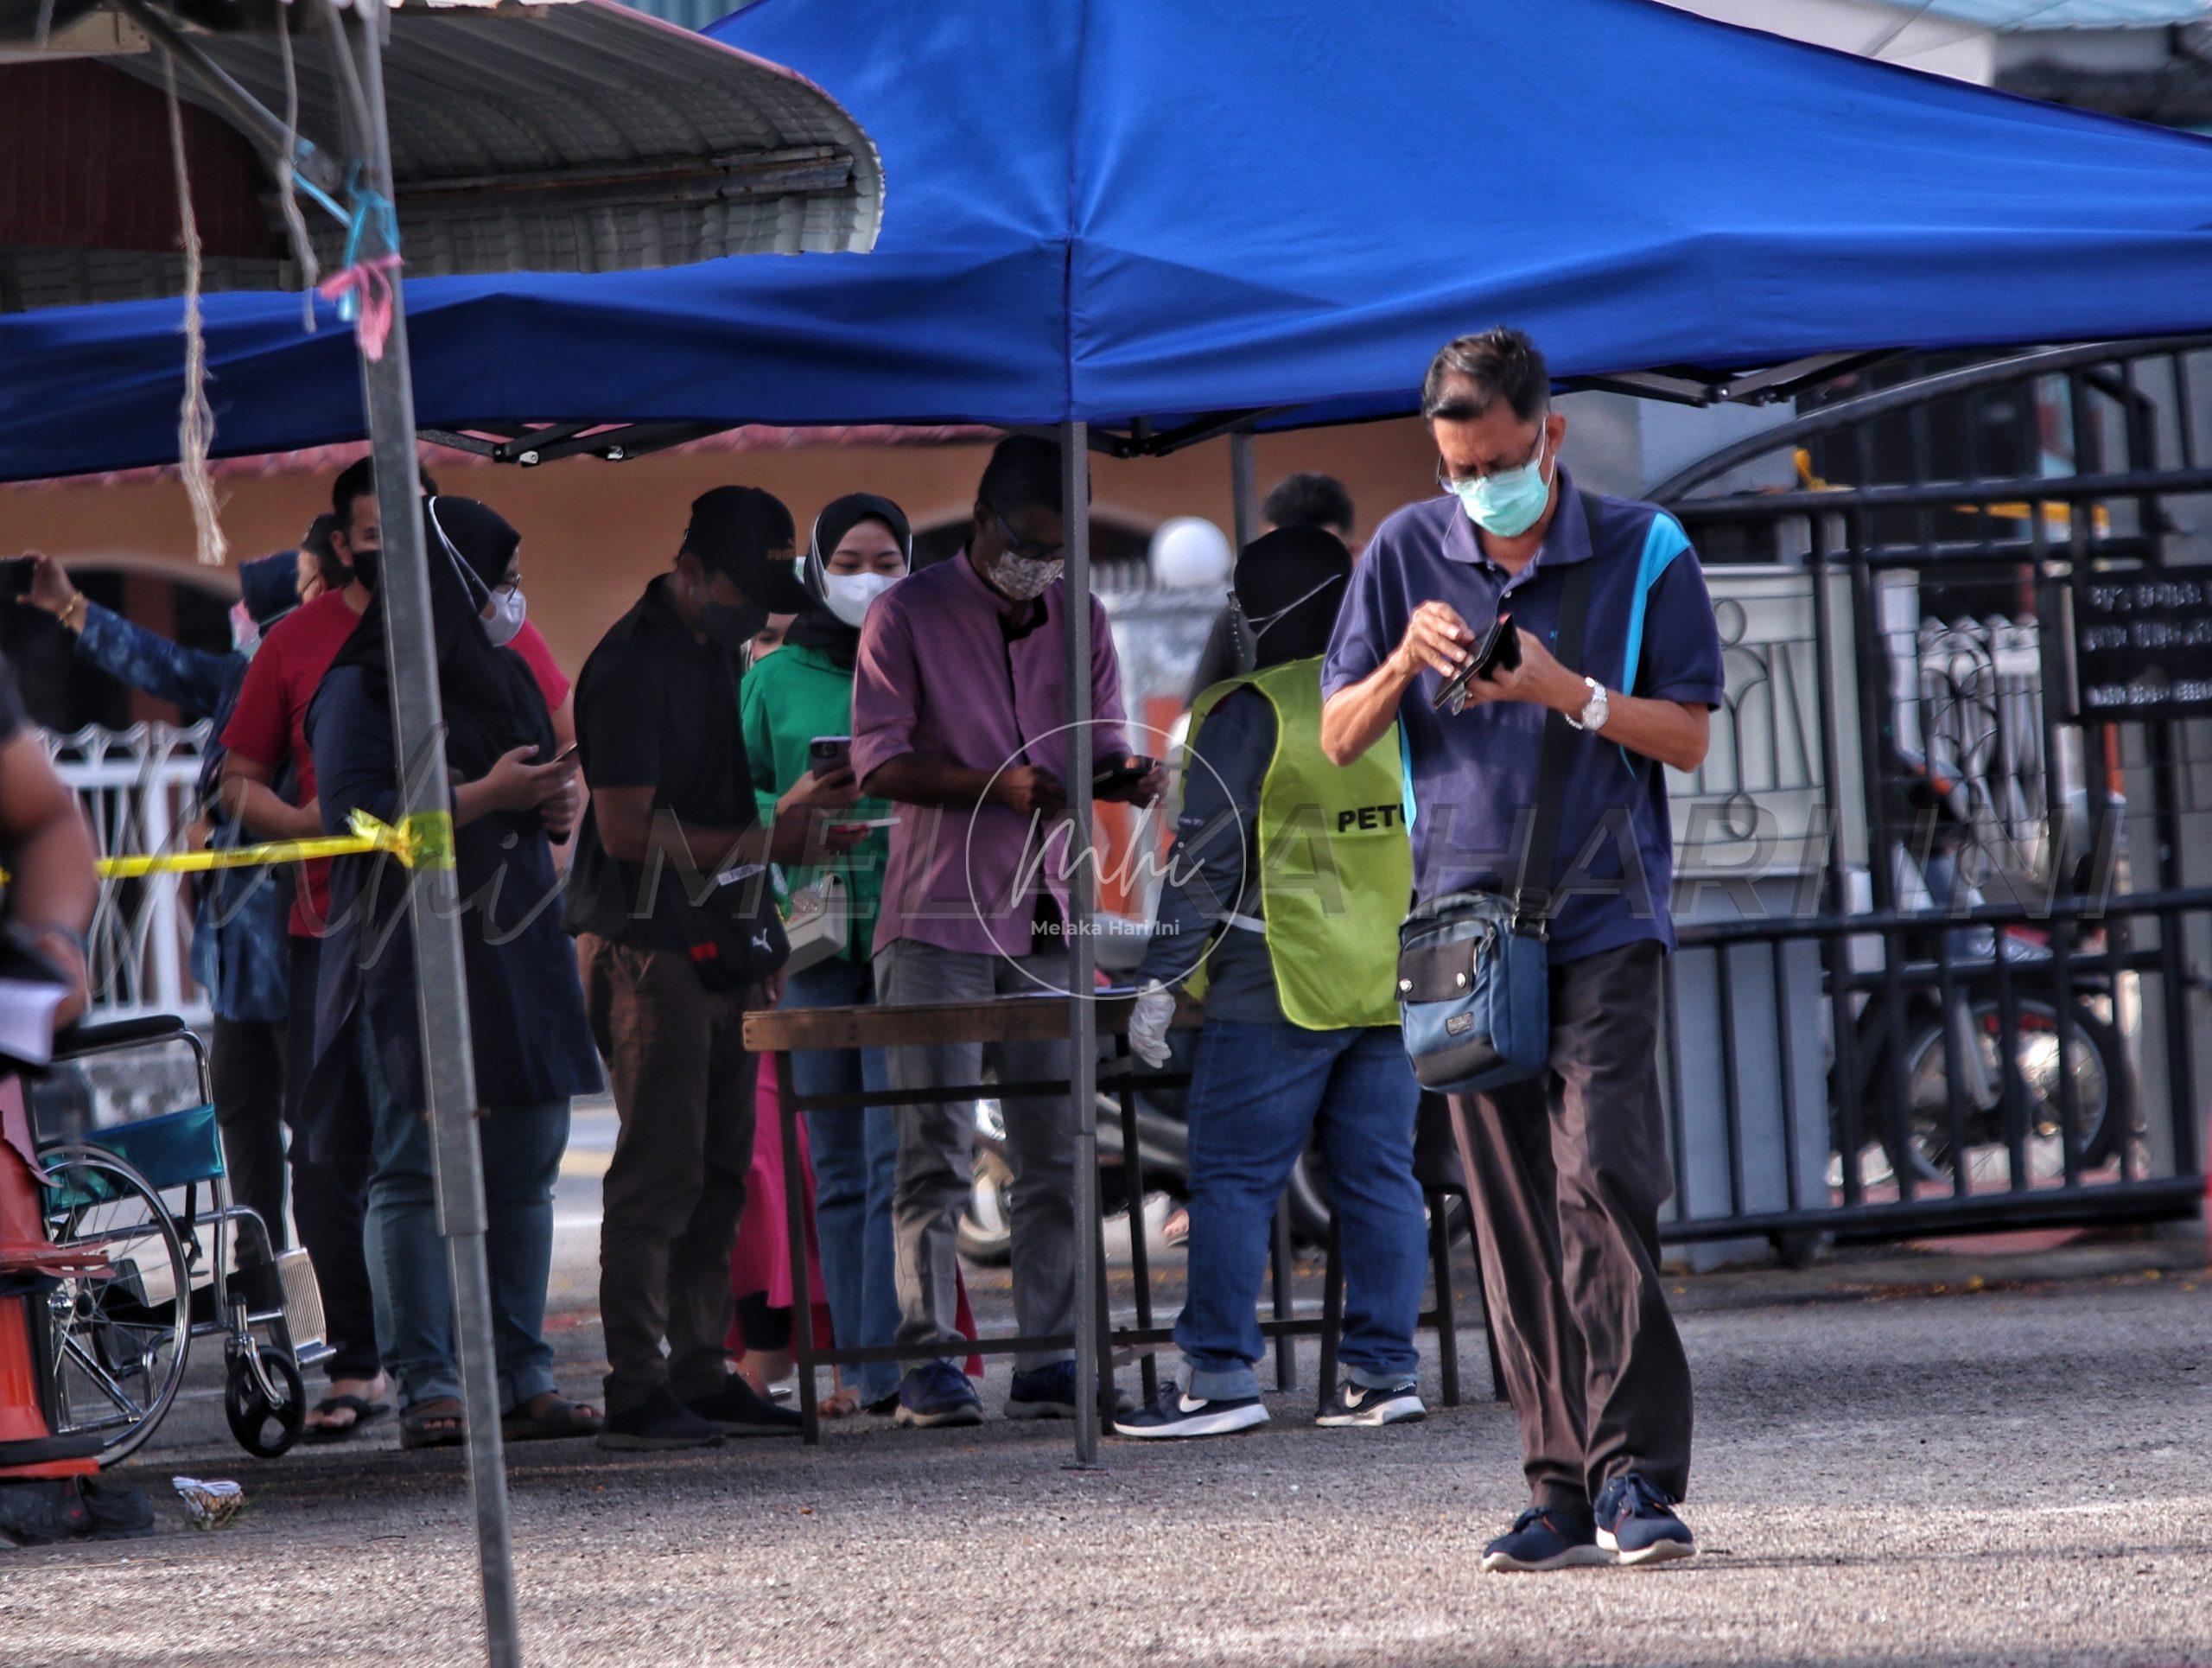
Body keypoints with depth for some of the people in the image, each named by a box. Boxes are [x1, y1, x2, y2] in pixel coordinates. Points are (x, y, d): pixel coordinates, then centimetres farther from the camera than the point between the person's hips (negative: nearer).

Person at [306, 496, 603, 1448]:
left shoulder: (505, 677, 19)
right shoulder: (362, 691, -5)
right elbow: (356, 817, -15)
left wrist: (553, 809, 5)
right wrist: (486, 797, -16)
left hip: (520, 948, 8)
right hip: (417, 953, -7)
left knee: (525, 1166, 5)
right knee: (419, 1166, -7)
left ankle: (521, 1378, 9)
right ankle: (426, 1387, -8)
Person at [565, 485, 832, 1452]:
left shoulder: (716, 655, 17)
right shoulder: (633, 666, -13)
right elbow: (628, 831, -18)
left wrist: (793, 833, 10)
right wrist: (764, 842, -16)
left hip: (719, 949, 9)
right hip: (648, 947, -9)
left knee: (720, 1168, 10)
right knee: (658, 1173, -9)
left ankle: (700, 1375, 15)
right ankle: (637, 1392, -7)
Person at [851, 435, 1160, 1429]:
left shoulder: (1081, 620, 13)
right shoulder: (908, 615, 0)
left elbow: (1103, 746, 17)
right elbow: (879, 761, -6)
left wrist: (1125, 776, -8)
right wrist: (1001, 787, -18)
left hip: (1048, 917, 4)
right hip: (937, 918, -4)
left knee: (1055, 1150, 2)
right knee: (935, 1152, -6)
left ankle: (1048, 1361, 5)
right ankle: (926, 1365, -5)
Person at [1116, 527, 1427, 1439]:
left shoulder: (1249, 713, -8)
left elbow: (1207, 859, -10)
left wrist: (1160, 978, -7)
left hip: (1277, 989, -6)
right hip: (1392, 988, 6)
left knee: (1233, 1177, -3)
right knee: (1379, 1176, 7)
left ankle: (1219, 1375, -7)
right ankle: (1383, 1370, 5)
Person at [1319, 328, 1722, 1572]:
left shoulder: (1644, 553, 2)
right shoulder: (1408, 556, 9)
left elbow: (1688, 735, 0)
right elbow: (1340, 738, 10)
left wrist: (1564, 691, -15)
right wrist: (1404, 663, -10)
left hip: (1603, 919, -3)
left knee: (1602, 1178, -16)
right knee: (1511, 1212, 1)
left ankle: (1638, 1478, -16)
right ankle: (1566, 1491, 3)